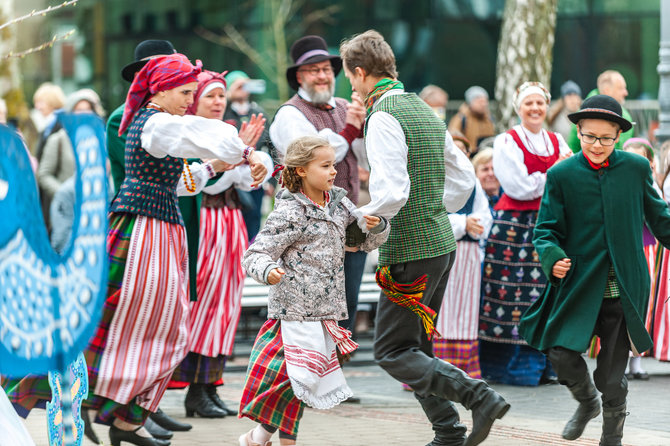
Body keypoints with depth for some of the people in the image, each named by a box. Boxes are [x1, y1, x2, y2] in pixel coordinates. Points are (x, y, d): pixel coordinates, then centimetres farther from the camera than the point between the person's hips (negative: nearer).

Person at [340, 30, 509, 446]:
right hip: (441, 243, 9)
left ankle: (479, 396, -16)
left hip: (409, 252, -9)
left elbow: (393, 192, -24)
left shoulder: (384, 117, -15)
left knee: (393, 352, -3)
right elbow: (464, 177, 20)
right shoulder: (426, 111, 14)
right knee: (418, 346, 16)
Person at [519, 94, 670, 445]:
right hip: (579, 284, 0)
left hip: (624, 288, 0)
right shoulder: (561, 175, 0)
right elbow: (547, 229, 2)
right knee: (561, 352, -10)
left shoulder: (636, 169, 3)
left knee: (613, 370, 2)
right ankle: (586, 402, 24)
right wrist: (552, 257, -17)